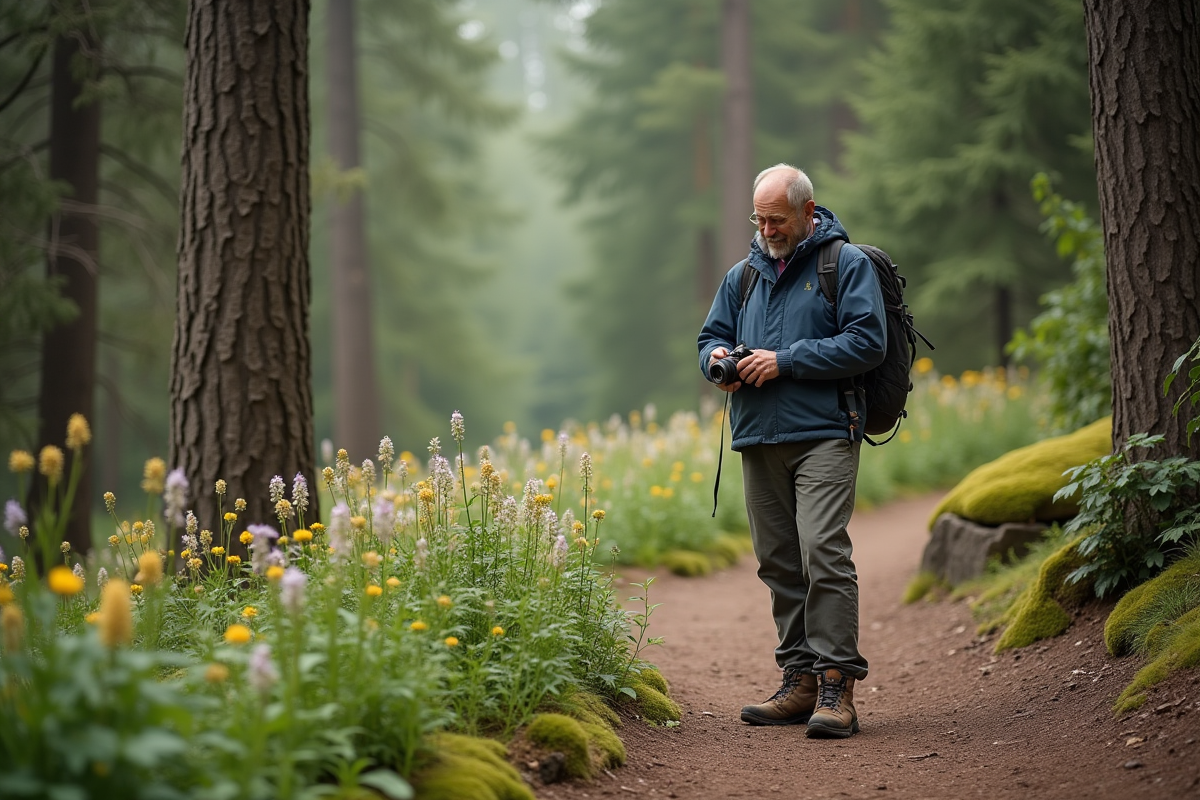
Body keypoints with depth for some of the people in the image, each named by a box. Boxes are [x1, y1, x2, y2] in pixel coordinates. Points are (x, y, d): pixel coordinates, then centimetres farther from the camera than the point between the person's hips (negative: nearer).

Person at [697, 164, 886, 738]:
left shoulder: (847, 264, 1)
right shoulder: (743, 274, 19)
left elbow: (867, 342, -10)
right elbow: (710, 334, 26)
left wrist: (786, 360, -14)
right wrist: (717, 357, 1)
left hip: (823, 436, -6)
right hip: (759, 440, 6)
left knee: (823, 552, -17)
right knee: (778, 562, 7)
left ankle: (836, 685, -16)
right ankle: (801, 682, 13)